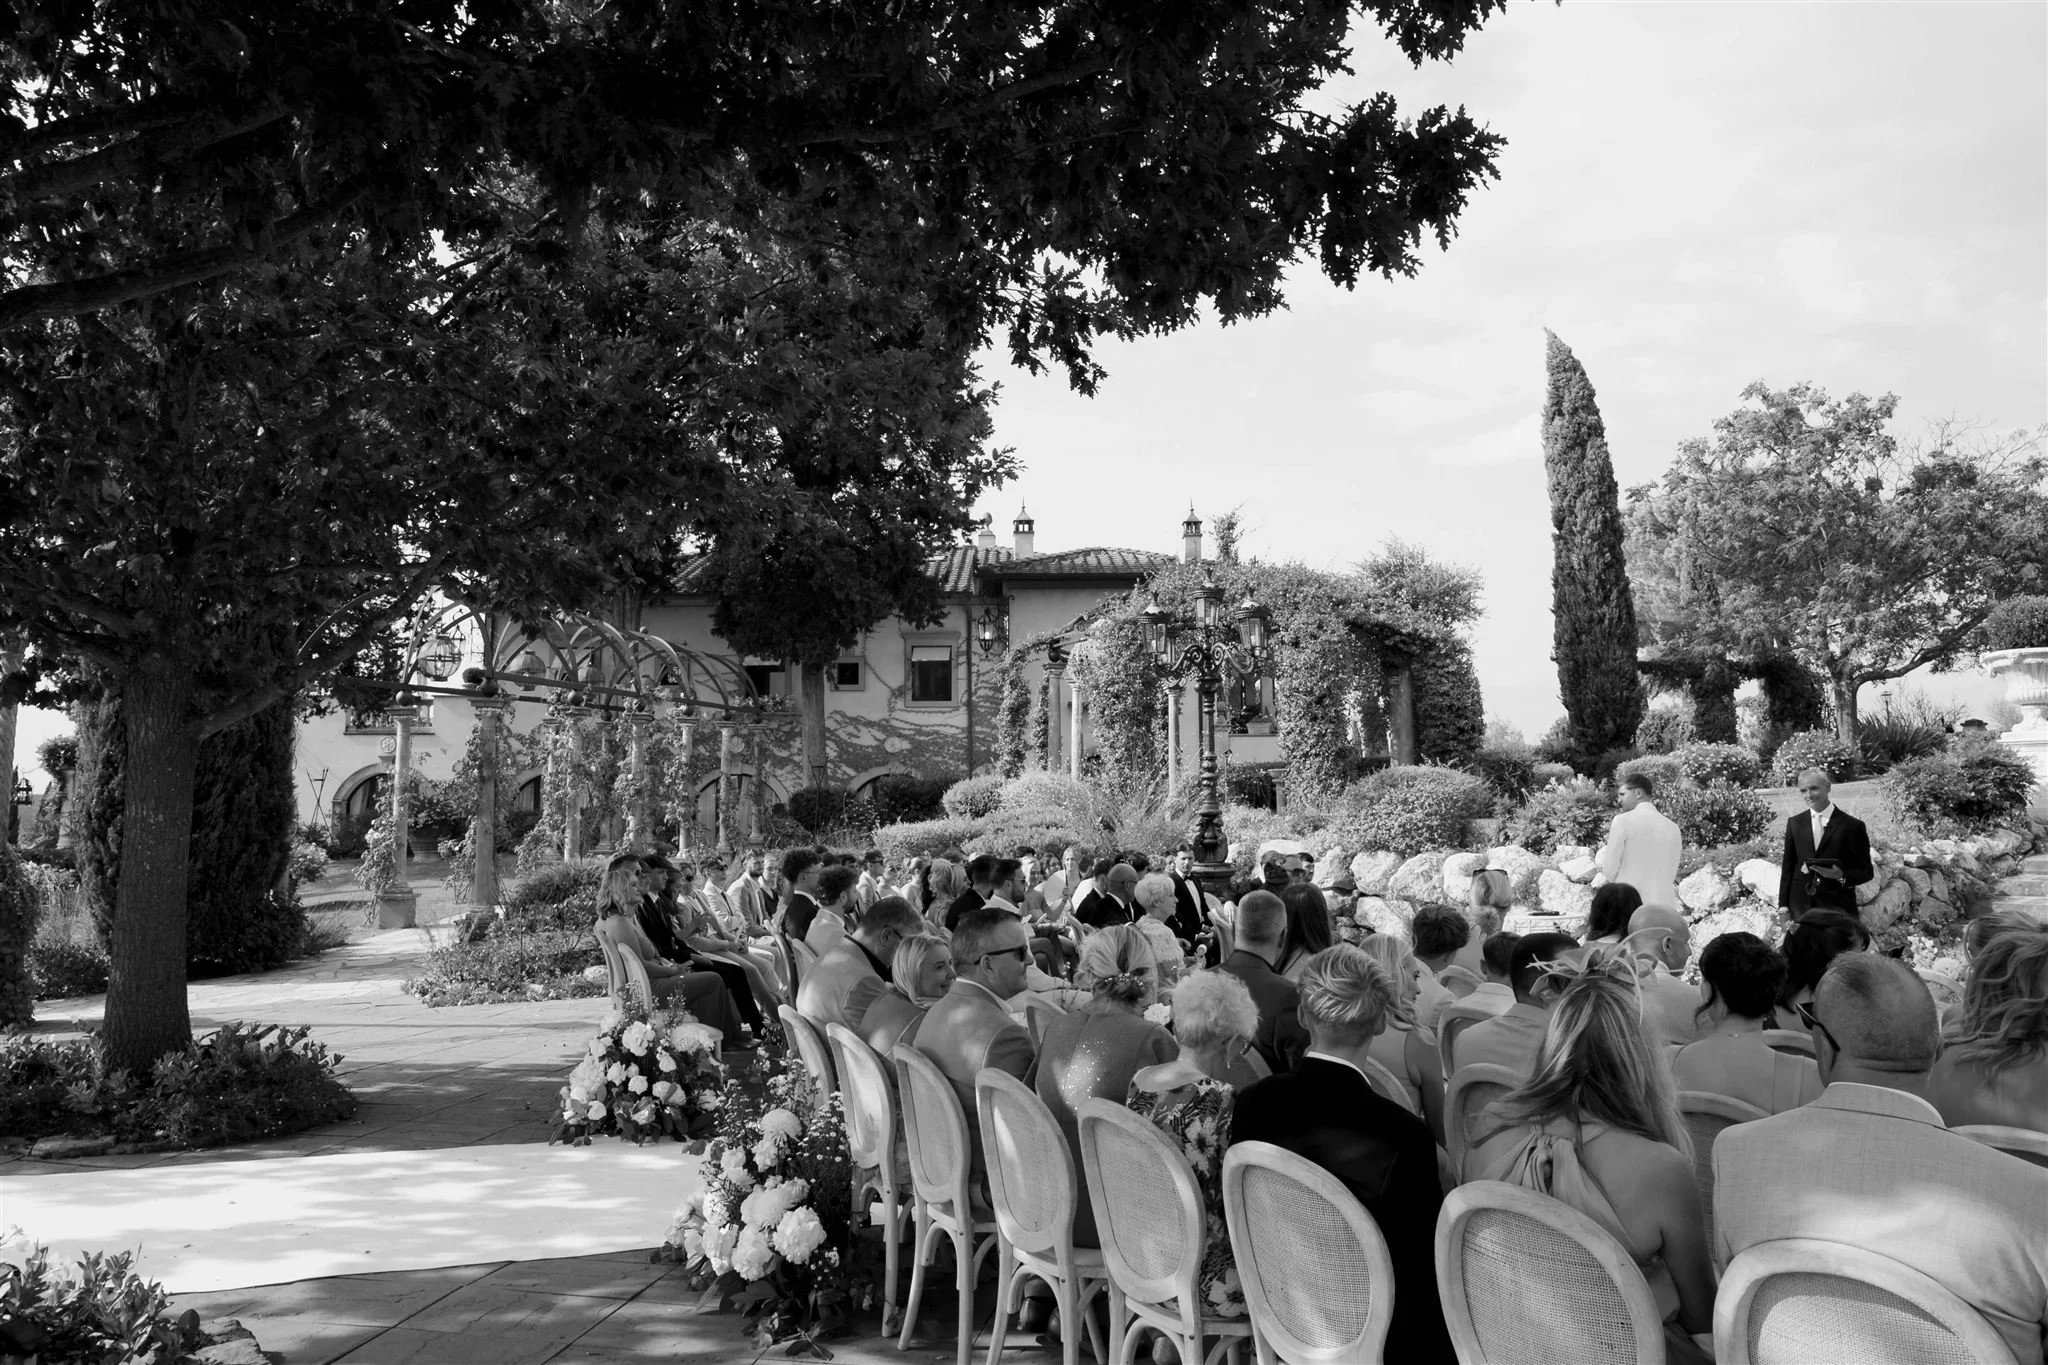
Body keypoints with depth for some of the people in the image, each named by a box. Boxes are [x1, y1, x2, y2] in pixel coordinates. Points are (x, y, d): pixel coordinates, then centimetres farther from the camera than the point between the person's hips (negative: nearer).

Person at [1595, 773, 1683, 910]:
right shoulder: (1673, 828, 10)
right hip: (1663, 905, 4)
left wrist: (1604, 849, 14)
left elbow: (1609, 870, -5)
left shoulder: (1623, 821, -4)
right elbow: (1670, 875, 13)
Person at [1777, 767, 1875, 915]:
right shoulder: (1794, 823, 9)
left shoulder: (1852, 826, -2)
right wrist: (1784, 905, 5)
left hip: (1837, 908, -3)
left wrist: (1842, 876, -18)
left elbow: (1866, 871, 1)